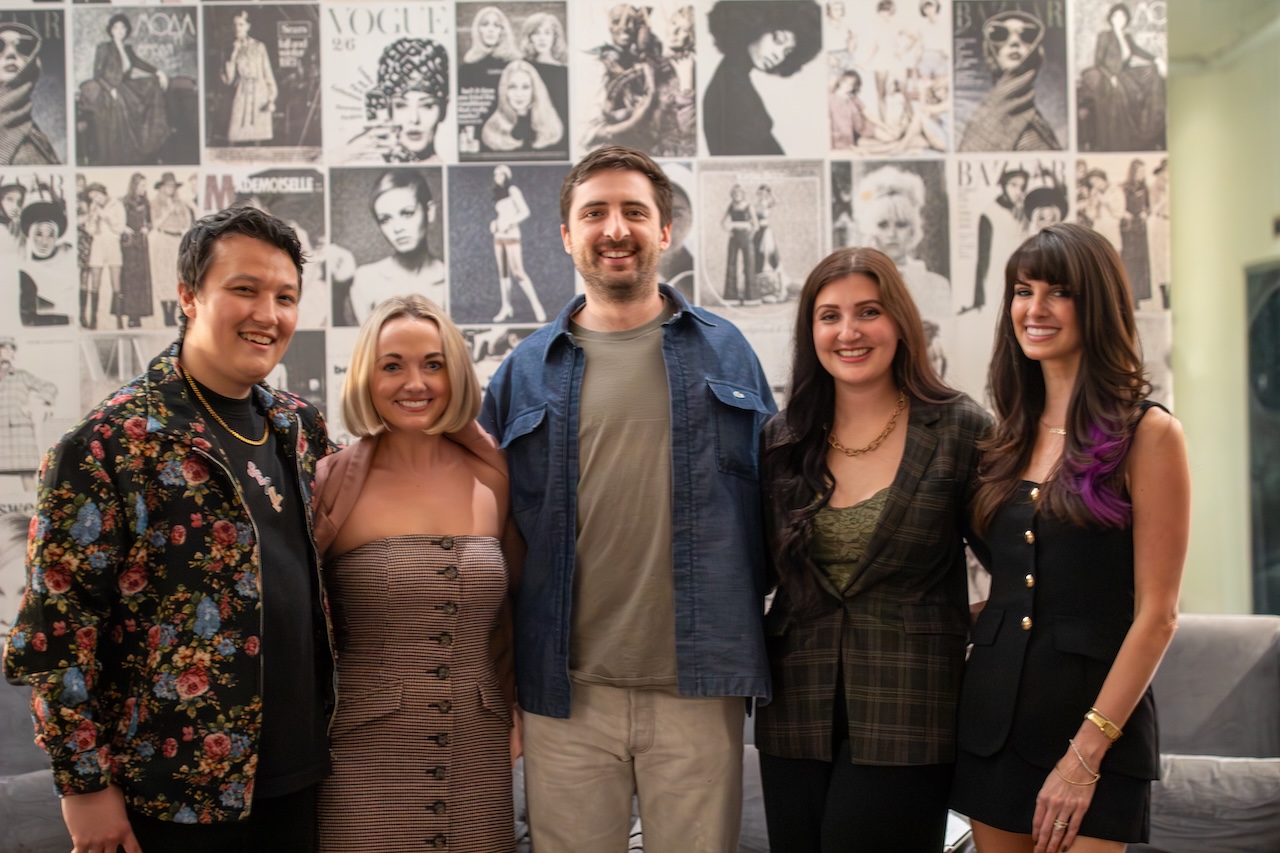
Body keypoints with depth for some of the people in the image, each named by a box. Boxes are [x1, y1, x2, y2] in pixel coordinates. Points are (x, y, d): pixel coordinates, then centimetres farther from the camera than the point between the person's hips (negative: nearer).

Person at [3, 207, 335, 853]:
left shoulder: (301, 426, 6)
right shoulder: (109, 443, -13)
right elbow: (56, 624, -12)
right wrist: (84, 784, -12)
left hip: (297, 774, 6)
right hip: (172, 790, -5)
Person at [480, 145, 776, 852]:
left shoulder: (725, 353, 7)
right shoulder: (526, 371, 7)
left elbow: (772, 503, 10)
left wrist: (750, 656, 5)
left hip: (698, 688, 0)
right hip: (566, 693, 1)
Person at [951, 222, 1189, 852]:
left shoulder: (1147, 434, -6)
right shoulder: (1009, 436, 9)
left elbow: (1156, 613, -10)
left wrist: (1086, 754, -14)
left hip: (1096, 715, -5)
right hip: (992, 717, 5)